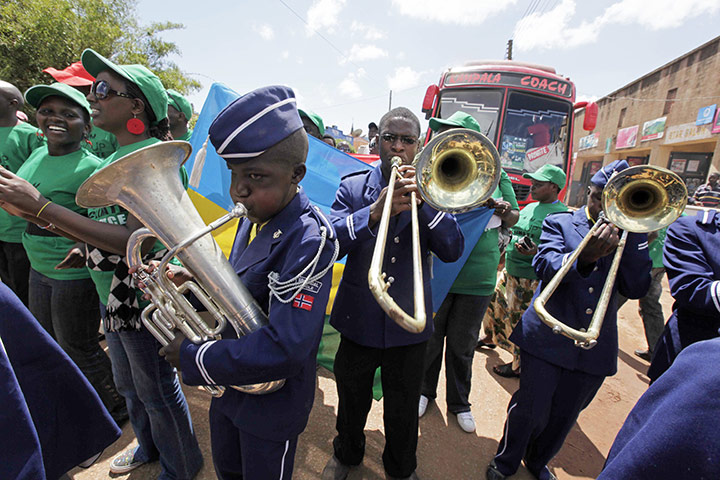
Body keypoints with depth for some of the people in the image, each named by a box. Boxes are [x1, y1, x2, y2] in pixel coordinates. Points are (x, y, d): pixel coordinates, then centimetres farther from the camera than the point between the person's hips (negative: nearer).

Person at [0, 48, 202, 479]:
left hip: (143, 297, -9)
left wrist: (41, 206, -25)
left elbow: (136, 239, -28)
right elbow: (106, 225, 13)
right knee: (129, 386, 27)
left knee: (157, 390, 11)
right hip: (112, 294, 9)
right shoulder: (116, 156, 9)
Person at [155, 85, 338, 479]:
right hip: (229, 384, 8)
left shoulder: (309, 240, -32)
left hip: (273, 402, -7)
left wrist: (193, 358, -24)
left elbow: (284, 350, -36)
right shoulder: (255, 218, -4)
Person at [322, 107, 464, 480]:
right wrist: (375, 212, -30)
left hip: (408, 324, 1)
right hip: (359, 320, 0)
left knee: (403, 413, 19)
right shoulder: (353, 187, -2)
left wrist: (424, 202, -24)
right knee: (352, 403, 22)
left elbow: (452, 251, -10)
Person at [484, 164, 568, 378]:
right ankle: (491, 338, 41)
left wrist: (537, 251, -33)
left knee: (521, 322, 3)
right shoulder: (529, 207, 12)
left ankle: (519, 366, 22)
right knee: (494, 304, 17)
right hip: (510, 272, 8)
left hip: (531, 279, -8)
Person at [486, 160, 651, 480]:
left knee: (564, 417, 18)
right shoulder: (560, 223, 0)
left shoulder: (630, 235, 7)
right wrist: (585, 257, -36)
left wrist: (633, 229, -12)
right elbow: (545, 266, -17)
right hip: (547, 338, -3)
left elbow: (636, 288, -7)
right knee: (529, 410, 5)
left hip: (594, 346, 3)